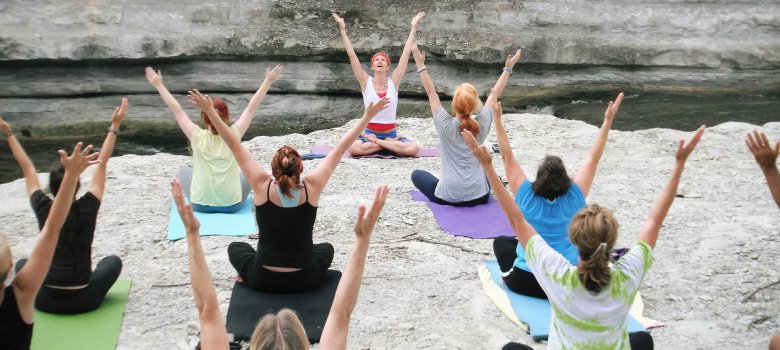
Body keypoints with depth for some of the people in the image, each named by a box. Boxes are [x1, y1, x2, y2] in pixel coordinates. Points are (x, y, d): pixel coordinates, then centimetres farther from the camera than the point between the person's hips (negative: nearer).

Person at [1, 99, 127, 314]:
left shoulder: (43, 209, -10)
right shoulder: (87, 209, -14)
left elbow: (27, 167, 2)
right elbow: (102, 164, -7)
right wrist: (115, 126, -4)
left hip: (46, 301, 2)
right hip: (84, 300, -1)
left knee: (23, 264, 32)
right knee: (113, 261, 26)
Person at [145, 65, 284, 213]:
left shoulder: (197, 136, -11)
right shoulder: (233, 134, -10)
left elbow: (176, 109, -3)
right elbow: (252, 106, -3)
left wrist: (158, 85, 7)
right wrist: (268, 81, 4)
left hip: (201, 204, 0)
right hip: (232, 205, 1)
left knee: (183, 172, 29)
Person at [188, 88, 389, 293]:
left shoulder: (263, 186, -15)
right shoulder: (311, 188, -14)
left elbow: (234, 145, -9)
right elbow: (340, 149, -8)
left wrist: (209, 111, -4)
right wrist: (368, 116, -1)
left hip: (263, 281, 0)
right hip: (306, 281, 0)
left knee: (236, 247, 31)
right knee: (326, 248, 34)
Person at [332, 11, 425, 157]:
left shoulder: (393, 81, 1)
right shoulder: (366, 82, 0)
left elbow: (406, 53, 0)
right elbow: (351, 55, -4)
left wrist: (413, 28, 0)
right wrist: (343, 30, -8)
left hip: (391, 133, 1)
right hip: (369, 132, -1)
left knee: (413, 149, -28)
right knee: (354, 148, -34)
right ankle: (391, 143, -15)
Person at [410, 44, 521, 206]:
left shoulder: (445, 125, -13)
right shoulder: (481, 125, -6)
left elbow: (431, 92, -3)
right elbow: (494, 95, 7)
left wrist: (420, 65, 1)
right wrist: (508, 68, 15)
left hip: (448, 197, -3)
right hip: (479, 196, 3)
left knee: (417, 174, 24)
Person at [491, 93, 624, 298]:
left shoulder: (527, 197, -13)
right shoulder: (573, 199, -12)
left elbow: (507, 157, -9)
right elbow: (593, 159, -6)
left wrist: (497, 119, -8)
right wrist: (608, 121, -4)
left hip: (525, 282, 1)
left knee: (501, 241, 29)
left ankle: (509, 273, 14)